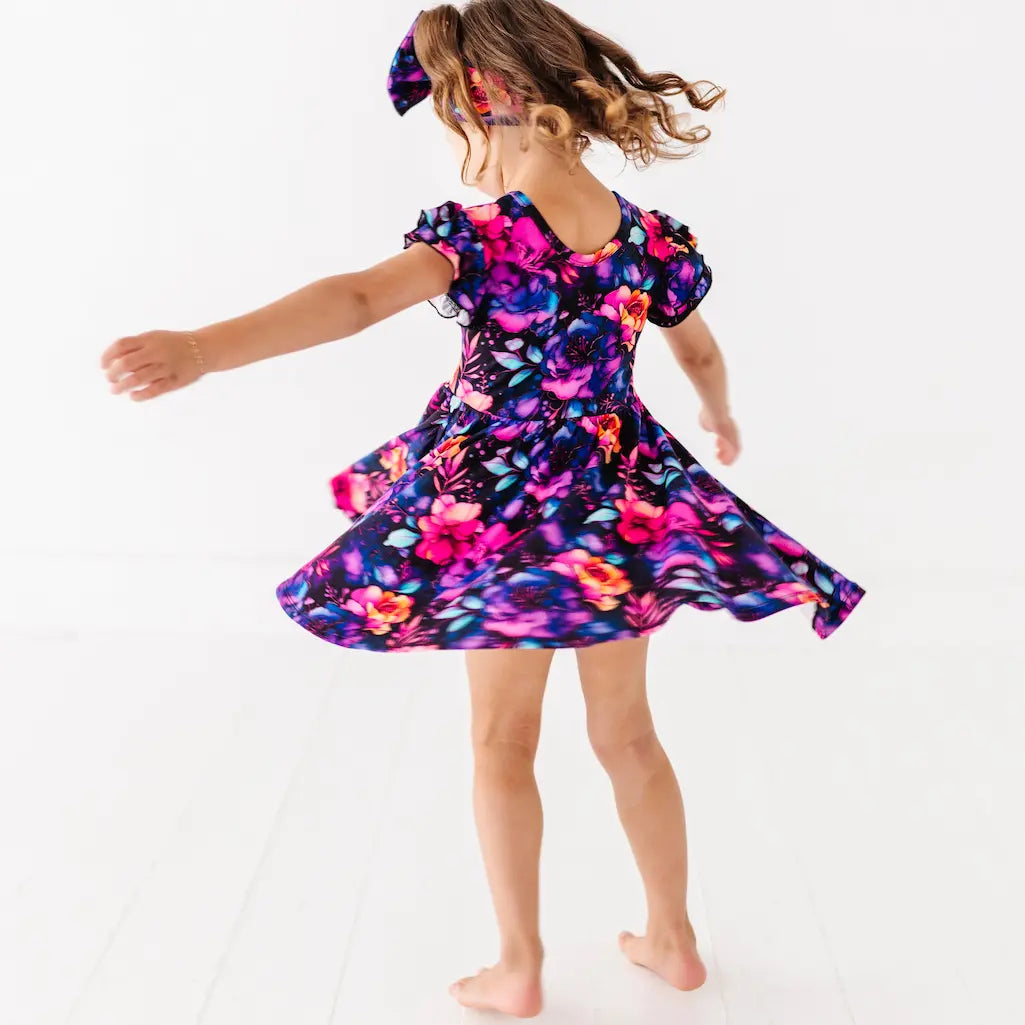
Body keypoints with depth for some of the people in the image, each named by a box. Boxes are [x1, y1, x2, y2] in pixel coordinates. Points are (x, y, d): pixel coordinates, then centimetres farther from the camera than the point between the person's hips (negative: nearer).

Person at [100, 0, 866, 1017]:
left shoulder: (480, 235, -18)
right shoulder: (648, 236, -2)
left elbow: (358, 297, -37)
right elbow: (701, 354, 16)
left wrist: (201, 349, -49)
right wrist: (720, 420, 38)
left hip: (500, 510, -4)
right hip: (622, 507, 4)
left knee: (503, 741, 14)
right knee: (624, 731, 20)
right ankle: (673, 940, 33)